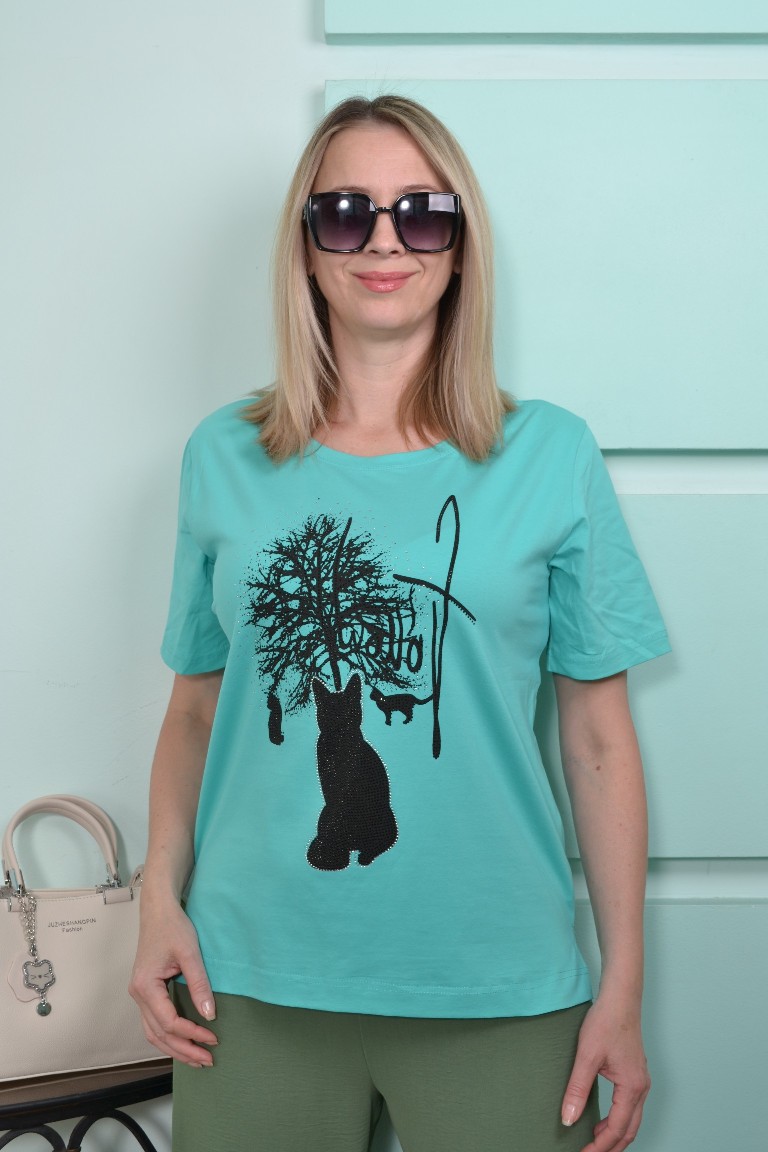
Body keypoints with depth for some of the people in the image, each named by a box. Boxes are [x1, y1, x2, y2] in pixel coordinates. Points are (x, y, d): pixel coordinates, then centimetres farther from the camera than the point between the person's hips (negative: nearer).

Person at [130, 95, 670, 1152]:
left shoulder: (551, 456, -1)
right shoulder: (224, 459, 4)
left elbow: (597, 730, -1)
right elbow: (196, 706, 10)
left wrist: (624, 983, -2)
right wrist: (161, 898, -3)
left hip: (497, 994, -1)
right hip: (255, 984, 2)